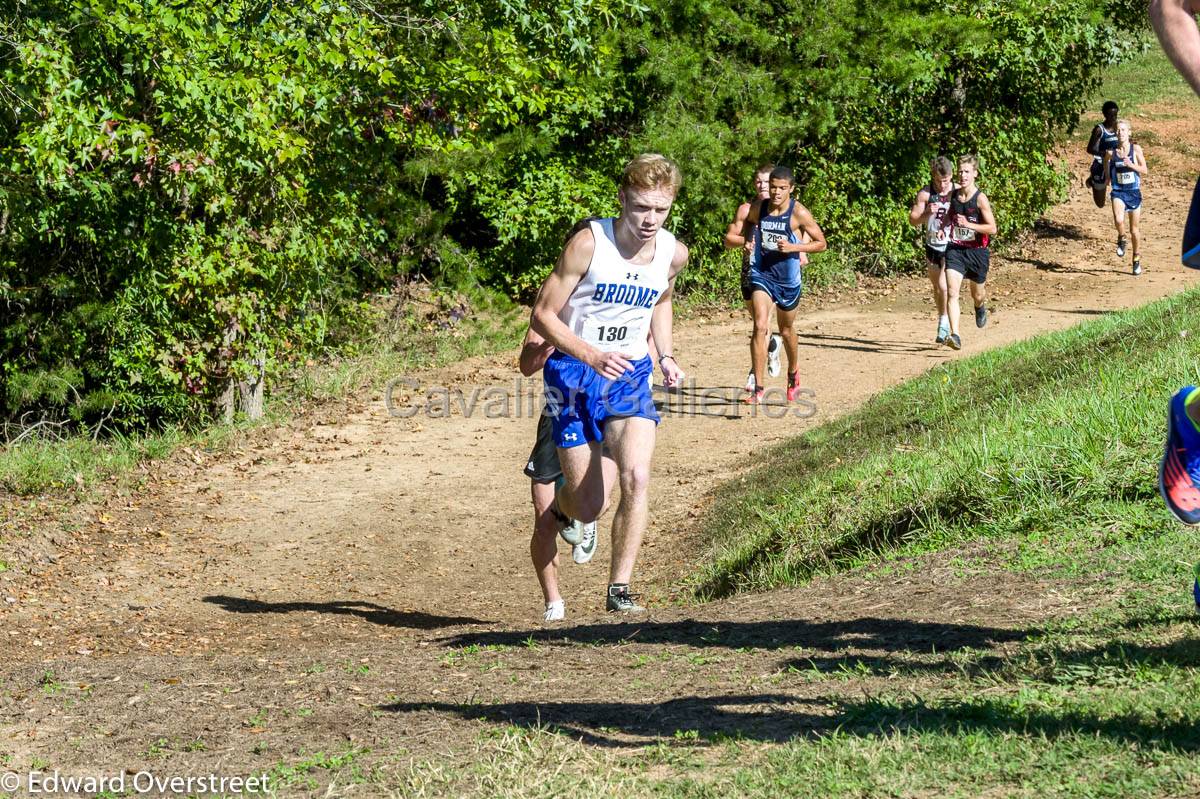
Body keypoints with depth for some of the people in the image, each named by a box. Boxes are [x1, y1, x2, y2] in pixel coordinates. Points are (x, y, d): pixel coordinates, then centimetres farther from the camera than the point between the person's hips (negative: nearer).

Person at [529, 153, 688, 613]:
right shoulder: (588, 243, -18)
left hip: (631, 374, 3)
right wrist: (592, 356, -26)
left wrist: (666, 355, 6)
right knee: (589, 509, 0)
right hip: (575, 373, -3)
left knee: (636, 477, -22)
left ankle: (619, 588, -11)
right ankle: (565, 504, 39)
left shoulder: (673, 254, -3)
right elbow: (542, 316, -13)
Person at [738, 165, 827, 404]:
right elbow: (748, 223, 21)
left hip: (788, 279, -1)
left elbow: (821, 243, -8)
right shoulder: (758, 208, -4)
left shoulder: (799, 213, -14)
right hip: (761, 274, 1)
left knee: (786, 330, 17)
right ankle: (758, 388, -17)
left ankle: (793, 375, 45)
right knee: (760, 326, -17)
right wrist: (747, 242, 2)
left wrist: (793, 247, -22)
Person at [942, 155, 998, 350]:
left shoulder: (980, 198, -12)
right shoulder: (953, 195, 2)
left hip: (977, 251, -2)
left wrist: (969, 225, -24)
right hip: (955, 249, 2)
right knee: (952, 293, -18)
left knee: (977, 295, 18)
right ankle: (955, 335, -23)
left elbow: (992, 229, -14)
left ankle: (981, 307, 56)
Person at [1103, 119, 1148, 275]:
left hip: (1134, 192, 0)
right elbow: (1107, 168, 17)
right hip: (1118, 192, 0)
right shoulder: (1111, 152, -3)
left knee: (1134, 229, 10)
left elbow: (1144, 170, -5)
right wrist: (1107, 178, 3)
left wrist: (1131, 165, -19)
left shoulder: (1136, 149, -6)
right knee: (1118, 220, -29)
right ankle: (1121, 239, 4)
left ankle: (1137, 259, 28)